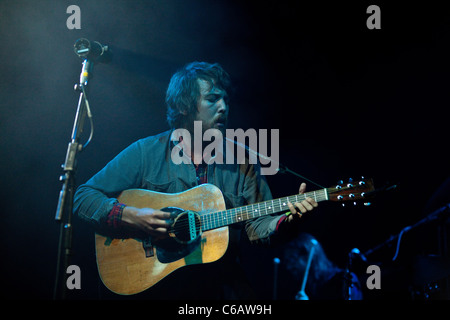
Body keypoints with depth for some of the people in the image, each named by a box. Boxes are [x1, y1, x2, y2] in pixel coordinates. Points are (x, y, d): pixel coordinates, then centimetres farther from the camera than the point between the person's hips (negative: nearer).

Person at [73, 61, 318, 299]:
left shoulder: (241, 161, 8)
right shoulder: (146, 153, 0)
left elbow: (258, 227, 7)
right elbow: (84, 197, -1)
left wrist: (288, 219, -14)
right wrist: (130, 216, -16)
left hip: (222, 287, 3)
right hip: (158, 286, -3)